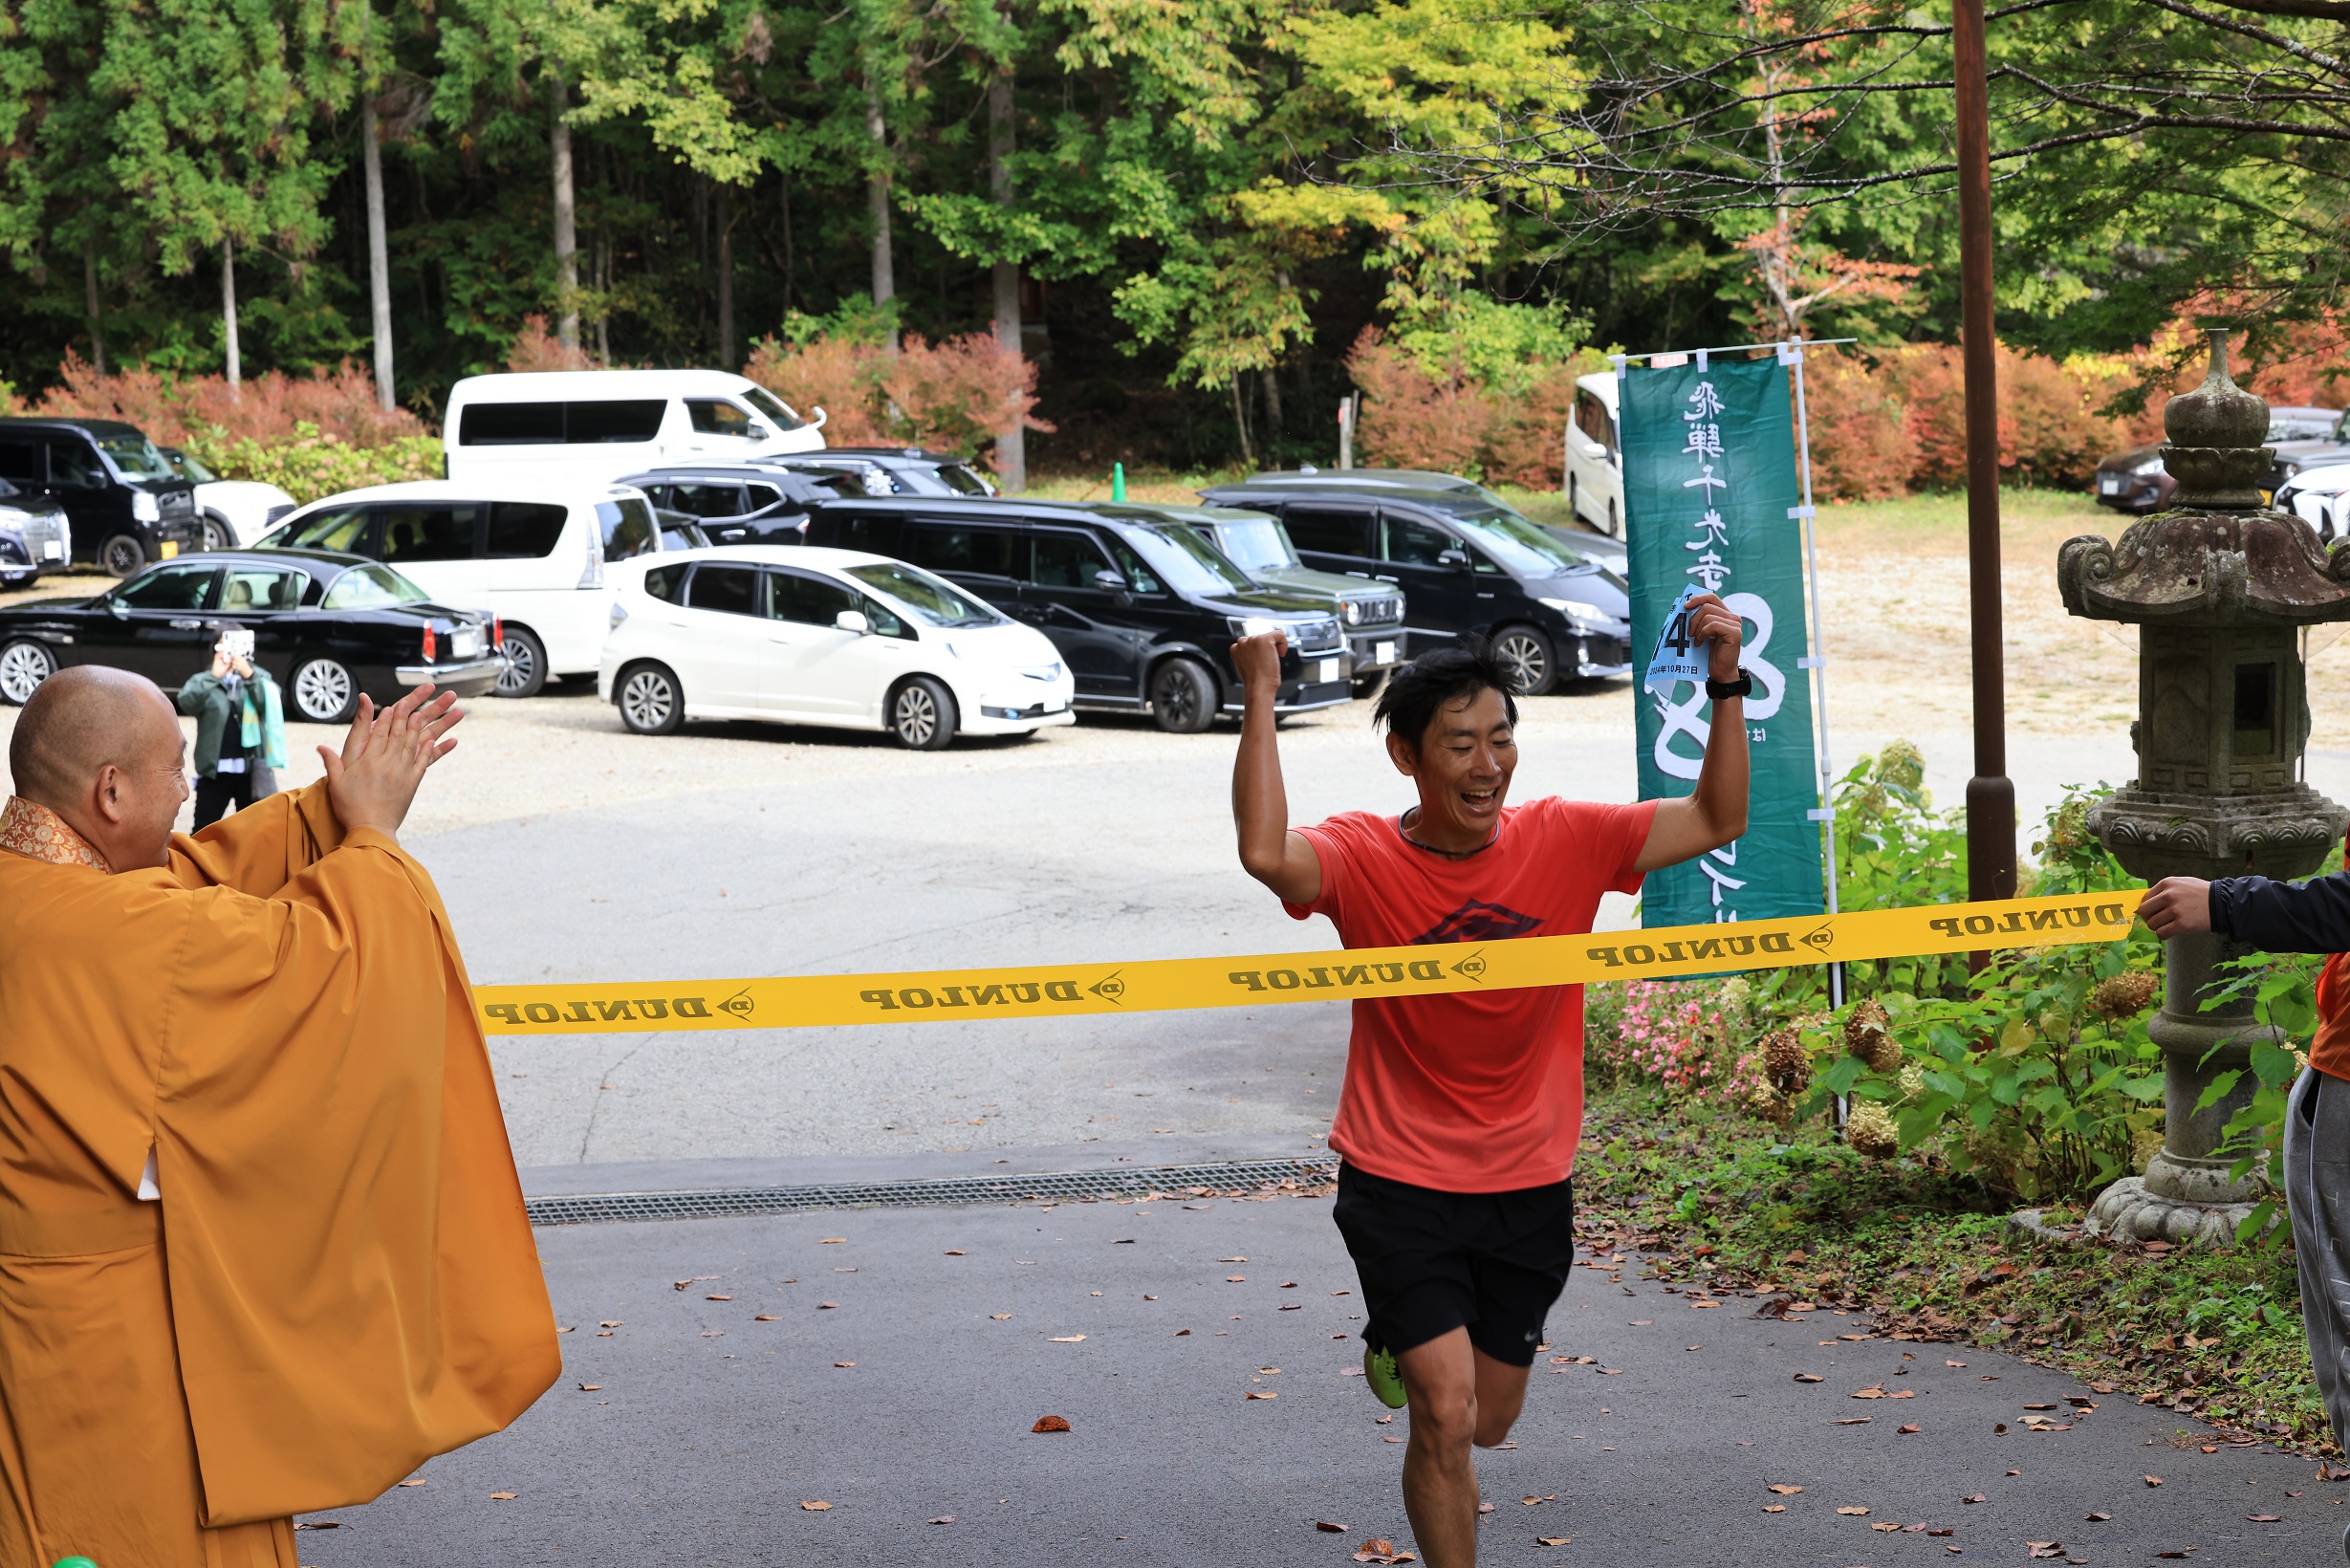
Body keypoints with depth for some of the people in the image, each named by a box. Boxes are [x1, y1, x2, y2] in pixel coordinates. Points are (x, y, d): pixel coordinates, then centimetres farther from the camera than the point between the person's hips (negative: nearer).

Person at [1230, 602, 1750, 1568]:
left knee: (1487, 1424, 18)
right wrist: (1259, 697, -36)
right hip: (1401, 1181, -3)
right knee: (1445, 1415, -14)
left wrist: (1725, 684, -21)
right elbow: (1265, 854, -37)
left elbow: (1717, 820, -9)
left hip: (1529, 1184, 4)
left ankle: (1403, 1347, 52)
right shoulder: (1362, 860, -16)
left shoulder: (1564, 840, -7)